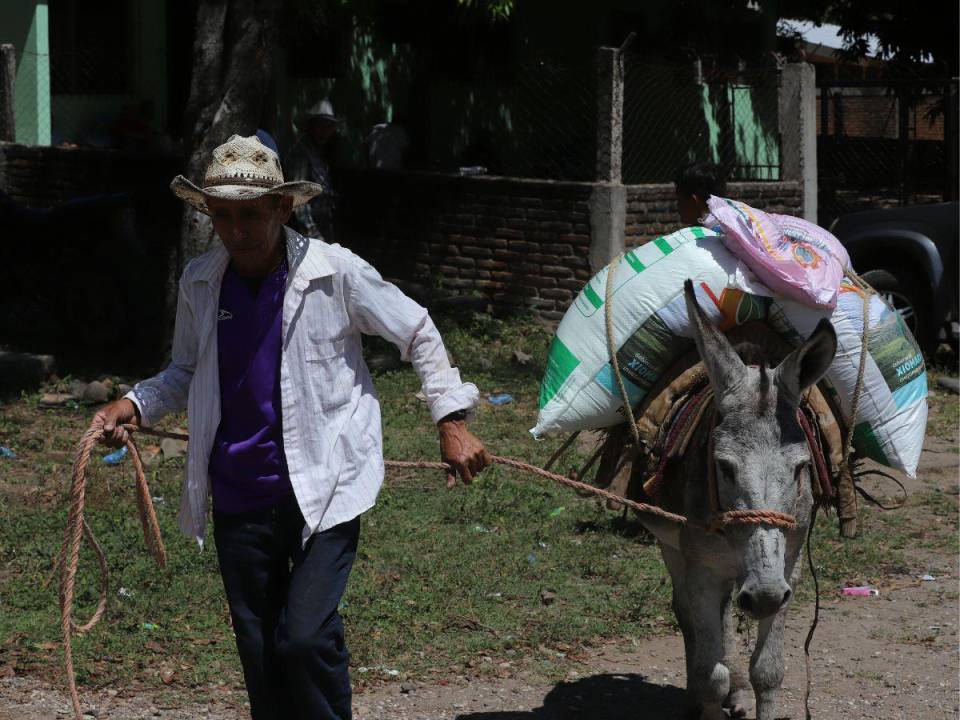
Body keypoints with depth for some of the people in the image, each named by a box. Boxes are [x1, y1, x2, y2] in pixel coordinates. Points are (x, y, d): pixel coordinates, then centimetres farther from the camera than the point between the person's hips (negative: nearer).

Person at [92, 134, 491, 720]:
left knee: (306, 637, -16)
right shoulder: (200, 283, 2)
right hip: (238, 493, 4)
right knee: (261, 655, 11)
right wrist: (135, 405, -2)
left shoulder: (336, 272, -10)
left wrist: (452, 420, -3)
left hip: (322, 489, -4)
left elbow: (419, 334, 2)